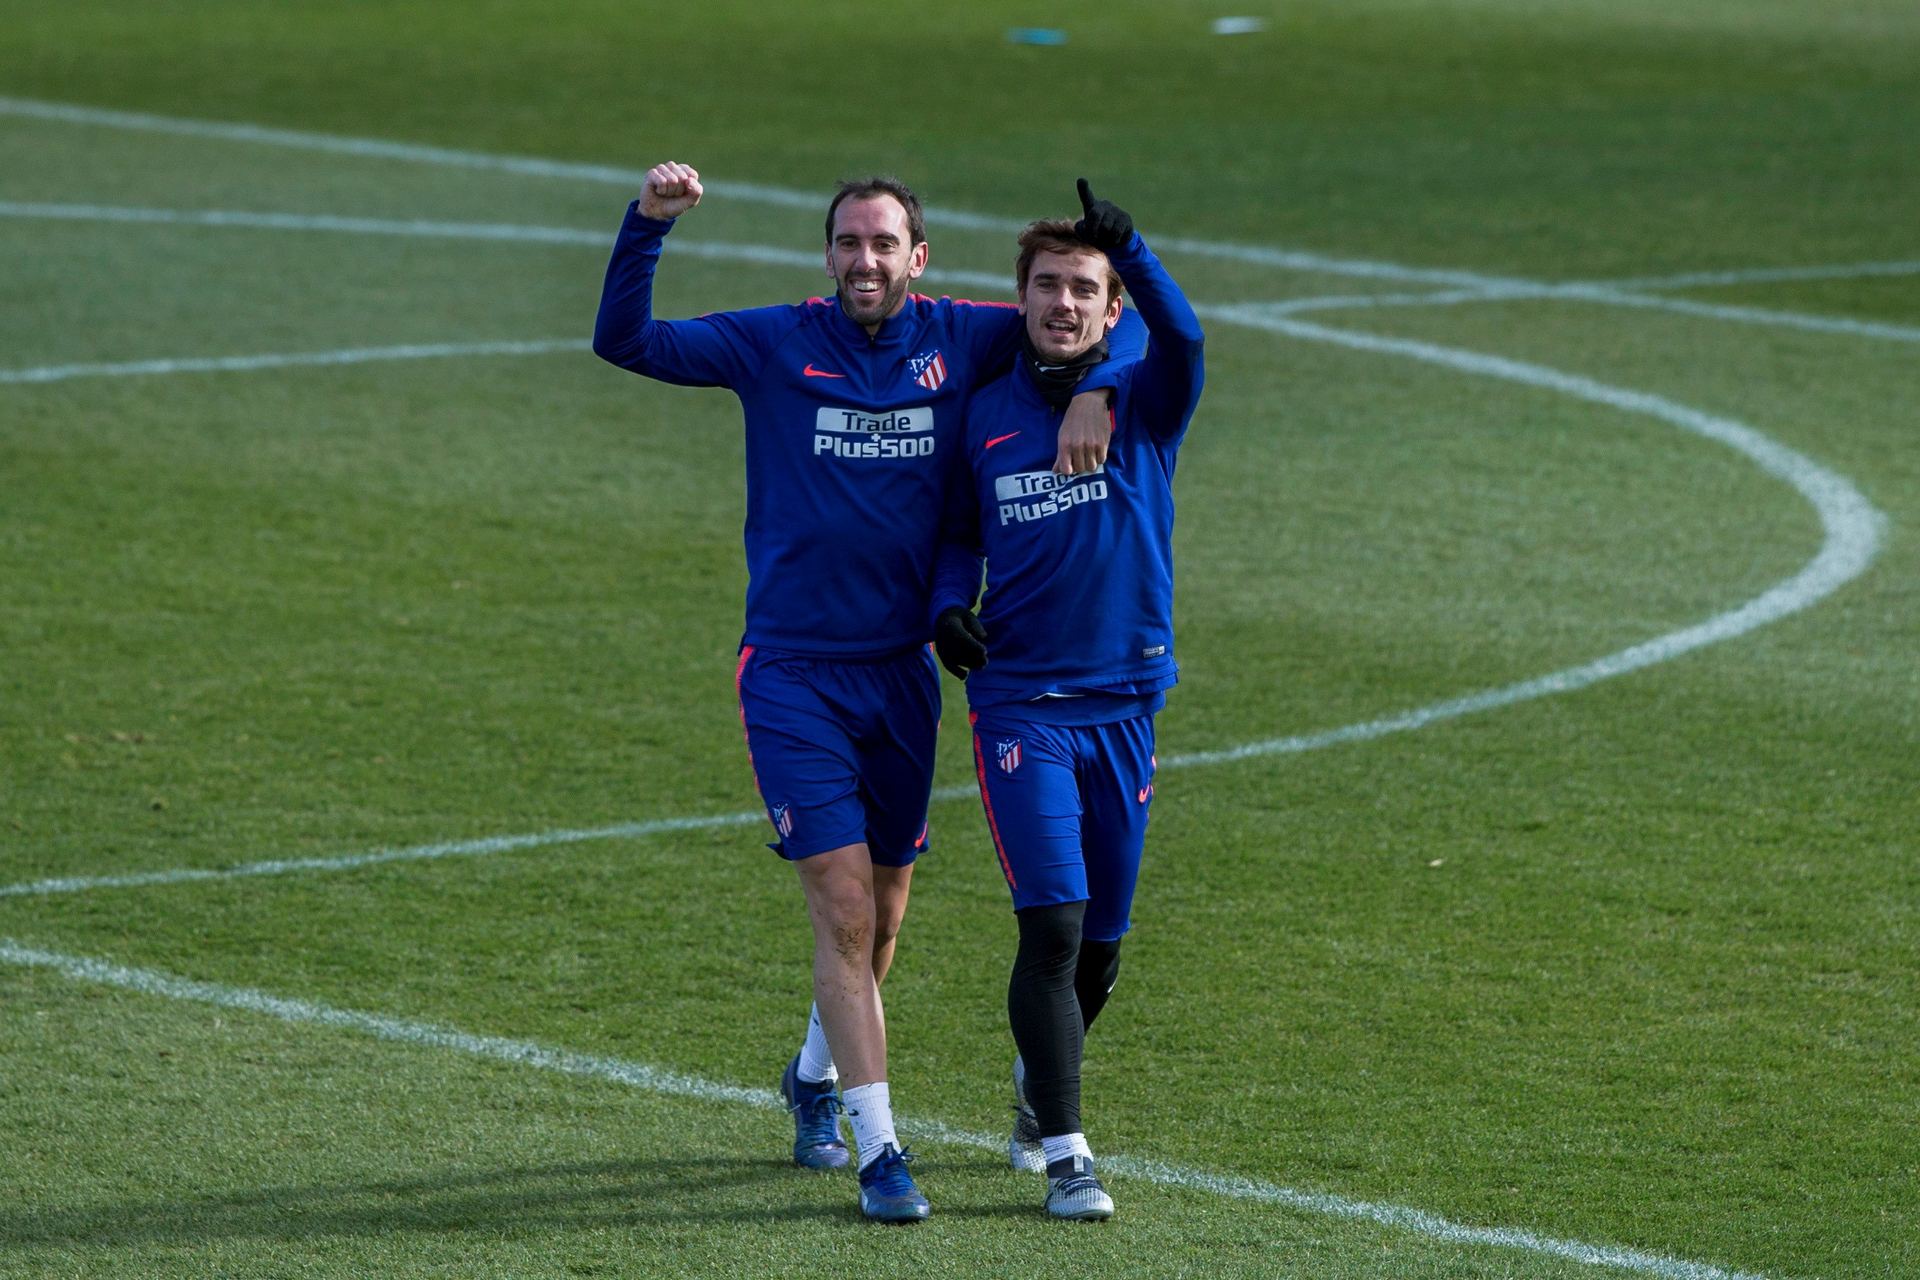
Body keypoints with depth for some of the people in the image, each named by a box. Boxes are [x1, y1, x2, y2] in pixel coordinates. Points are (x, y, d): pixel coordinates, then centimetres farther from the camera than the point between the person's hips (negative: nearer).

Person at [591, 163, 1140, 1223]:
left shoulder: (960, 341, 2)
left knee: (881, 911, 16)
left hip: (902, 673, 3)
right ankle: (879, 1149, -7)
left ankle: (817, 1073, 43)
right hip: (792, 673, -3)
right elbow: (624, 342, -6)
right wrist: (646, 227, -19)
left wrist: (1092, 391, -12)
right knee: (843, 910, -10)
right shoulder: (775, 344, -3)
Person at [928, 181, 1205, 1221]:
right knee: (1053, 923, -14)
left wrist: (1129, 249, -37)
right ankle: (1064, 1154, -11)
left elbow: (1183, 337, -20)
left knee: (1100, 942, 10)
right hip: (1020, 705, -1)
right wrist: (948, 607, -3)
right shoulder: (986, 415, 6)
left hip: (1123, 706, 1)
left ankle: (1038, 1088, 38)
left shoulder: (1143, 406, 2)